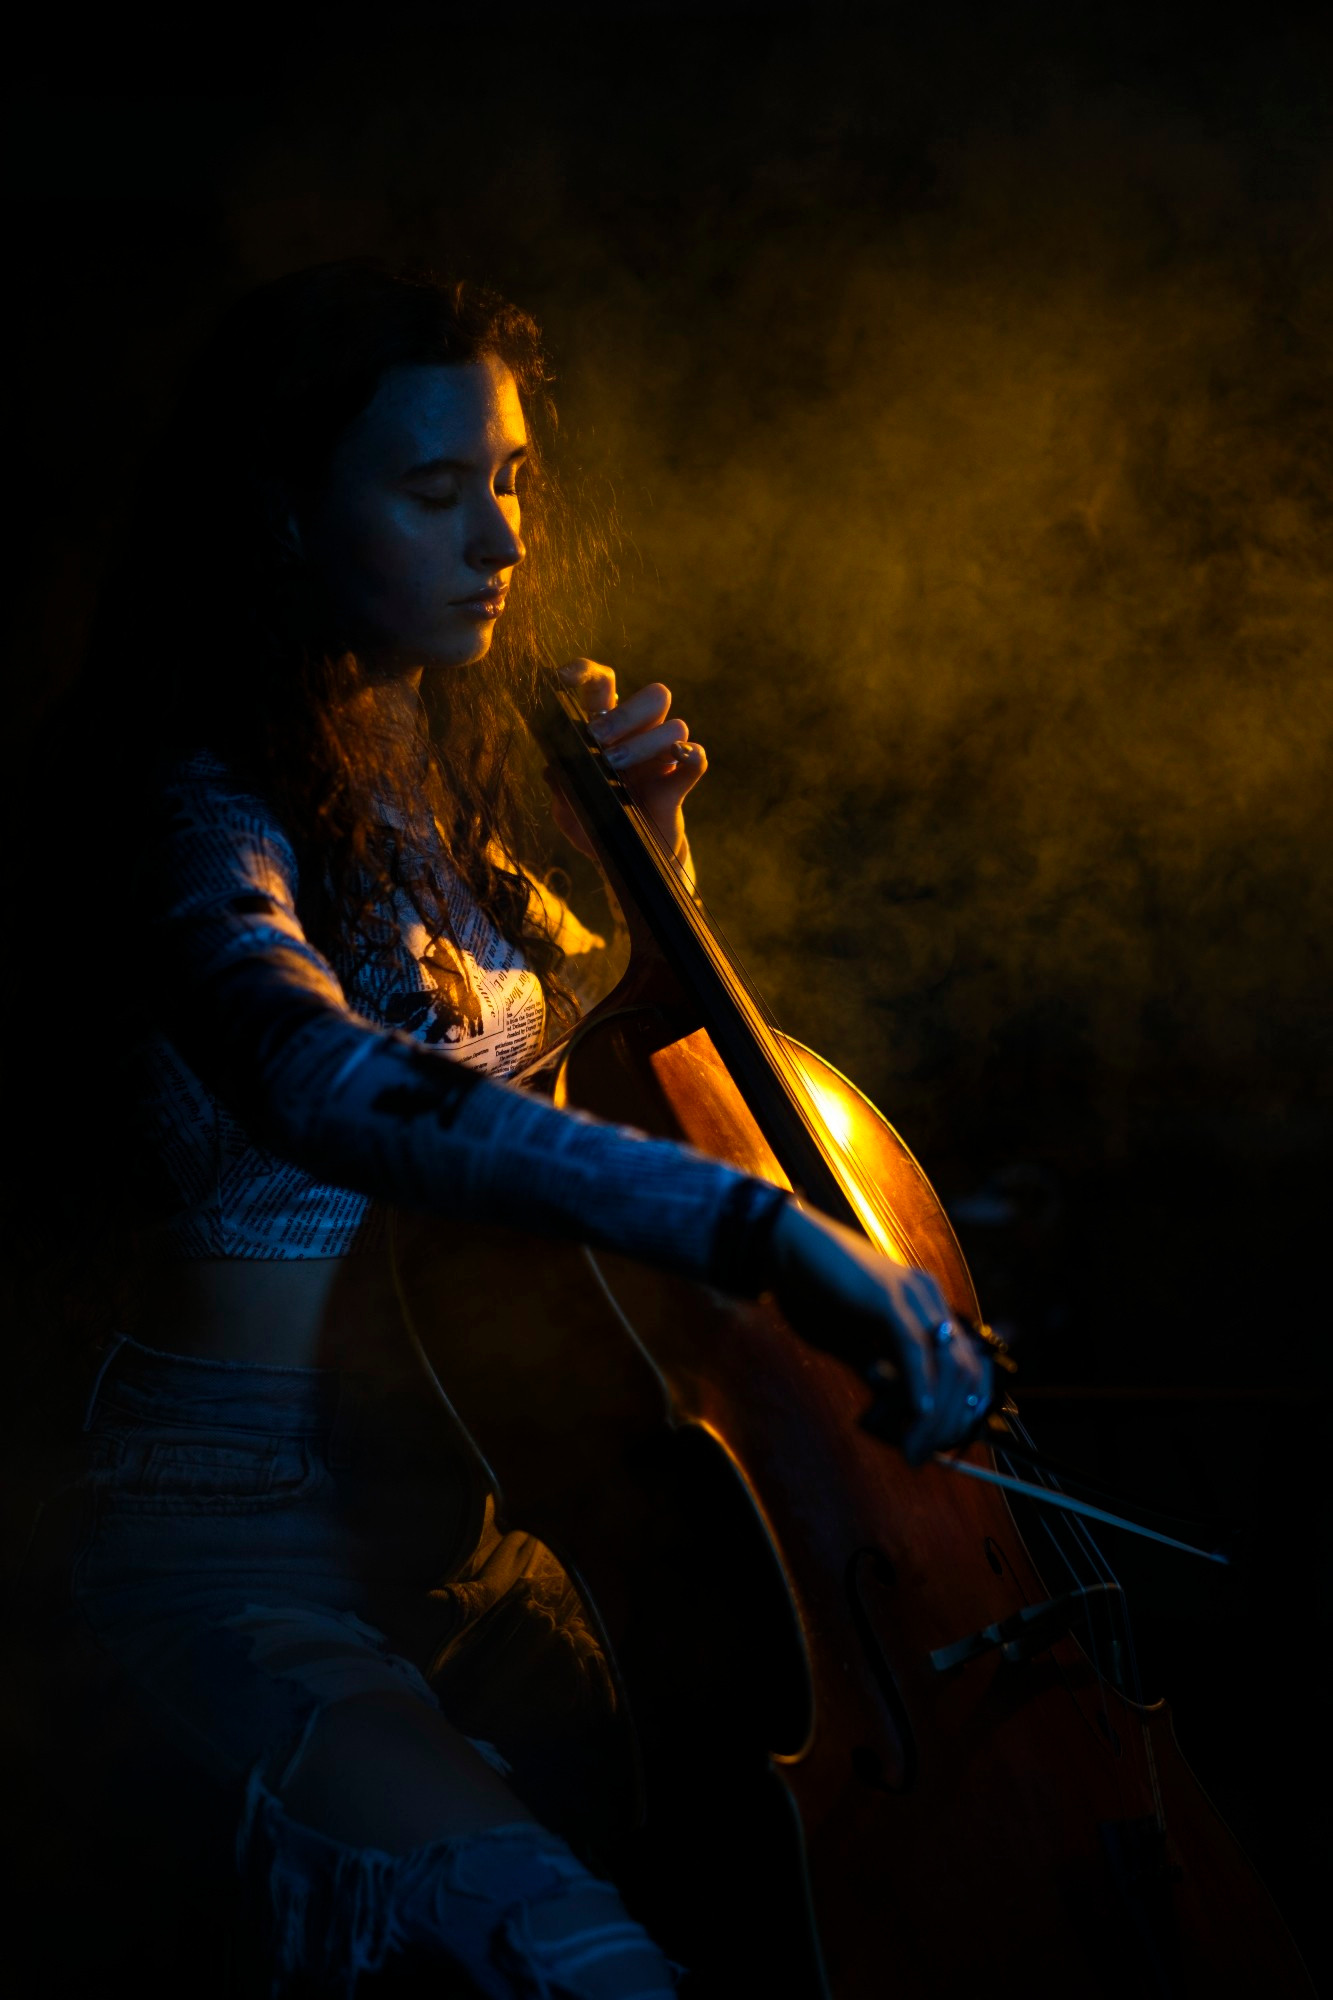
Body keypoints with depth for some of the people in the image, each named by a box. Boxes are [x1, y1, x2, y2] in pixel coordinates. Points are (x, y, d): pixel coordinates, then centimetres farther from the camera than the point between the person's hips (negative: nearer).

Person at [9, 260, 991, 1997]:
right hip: (228, 1553, -8)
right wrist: (754, 1222, -43)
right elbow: (317, 1076, -35)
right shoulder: (199, 811, -12)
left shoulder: (436, 804, 14)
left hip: (448, 1533, 8)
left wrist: (646, 843, 13)